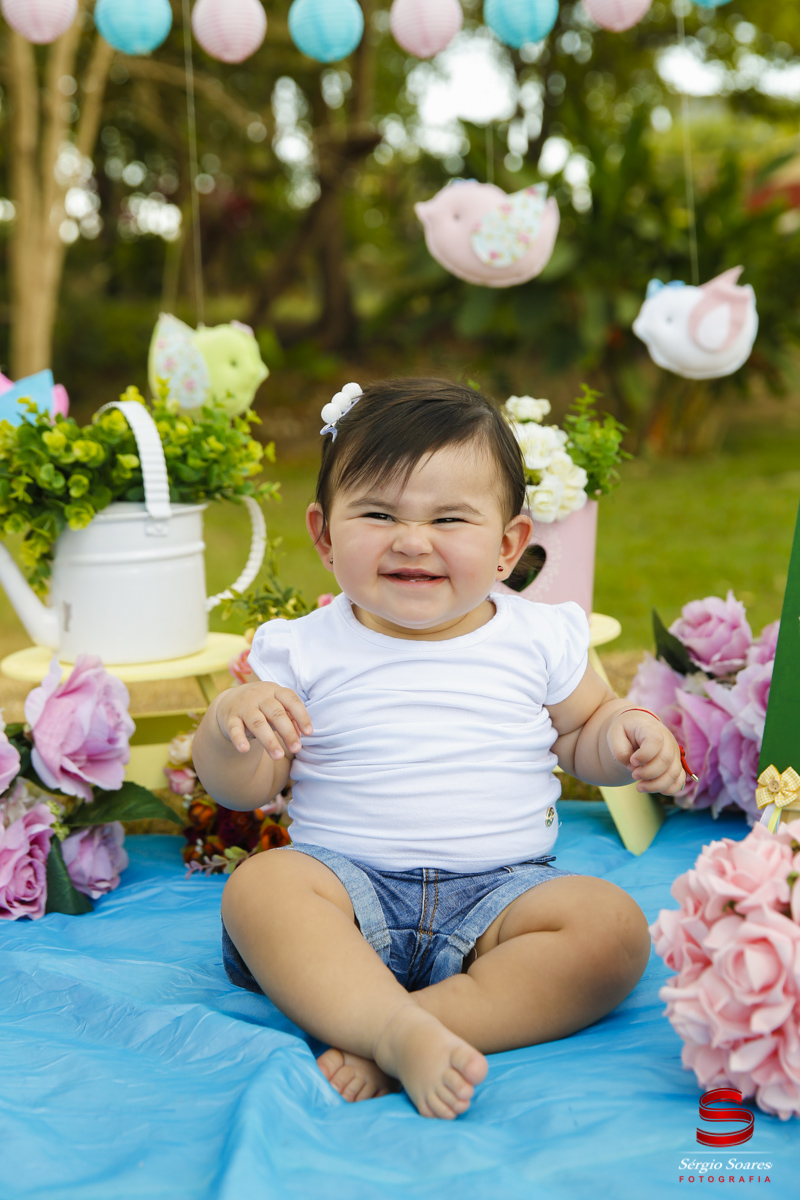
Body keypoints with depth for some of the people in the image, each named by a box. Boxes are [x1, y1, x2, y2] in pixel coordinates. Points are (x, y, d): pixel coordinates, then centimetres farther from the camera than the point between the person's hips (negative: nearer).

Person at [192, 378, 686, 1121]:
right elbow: (243, 788, 6)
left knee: (614, 927, -26)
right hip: (348, 882, -1)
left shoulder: (539, 640, 6)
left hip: (500, 891, 1)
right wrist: (231, 723, -17)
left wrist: (627, 737, -3)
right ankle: (402, 1031, -43)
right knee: (258, 886, -30)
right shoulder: (306, 651, 3)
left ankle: (388, 1038, -34)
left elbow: (581, 730, 21)